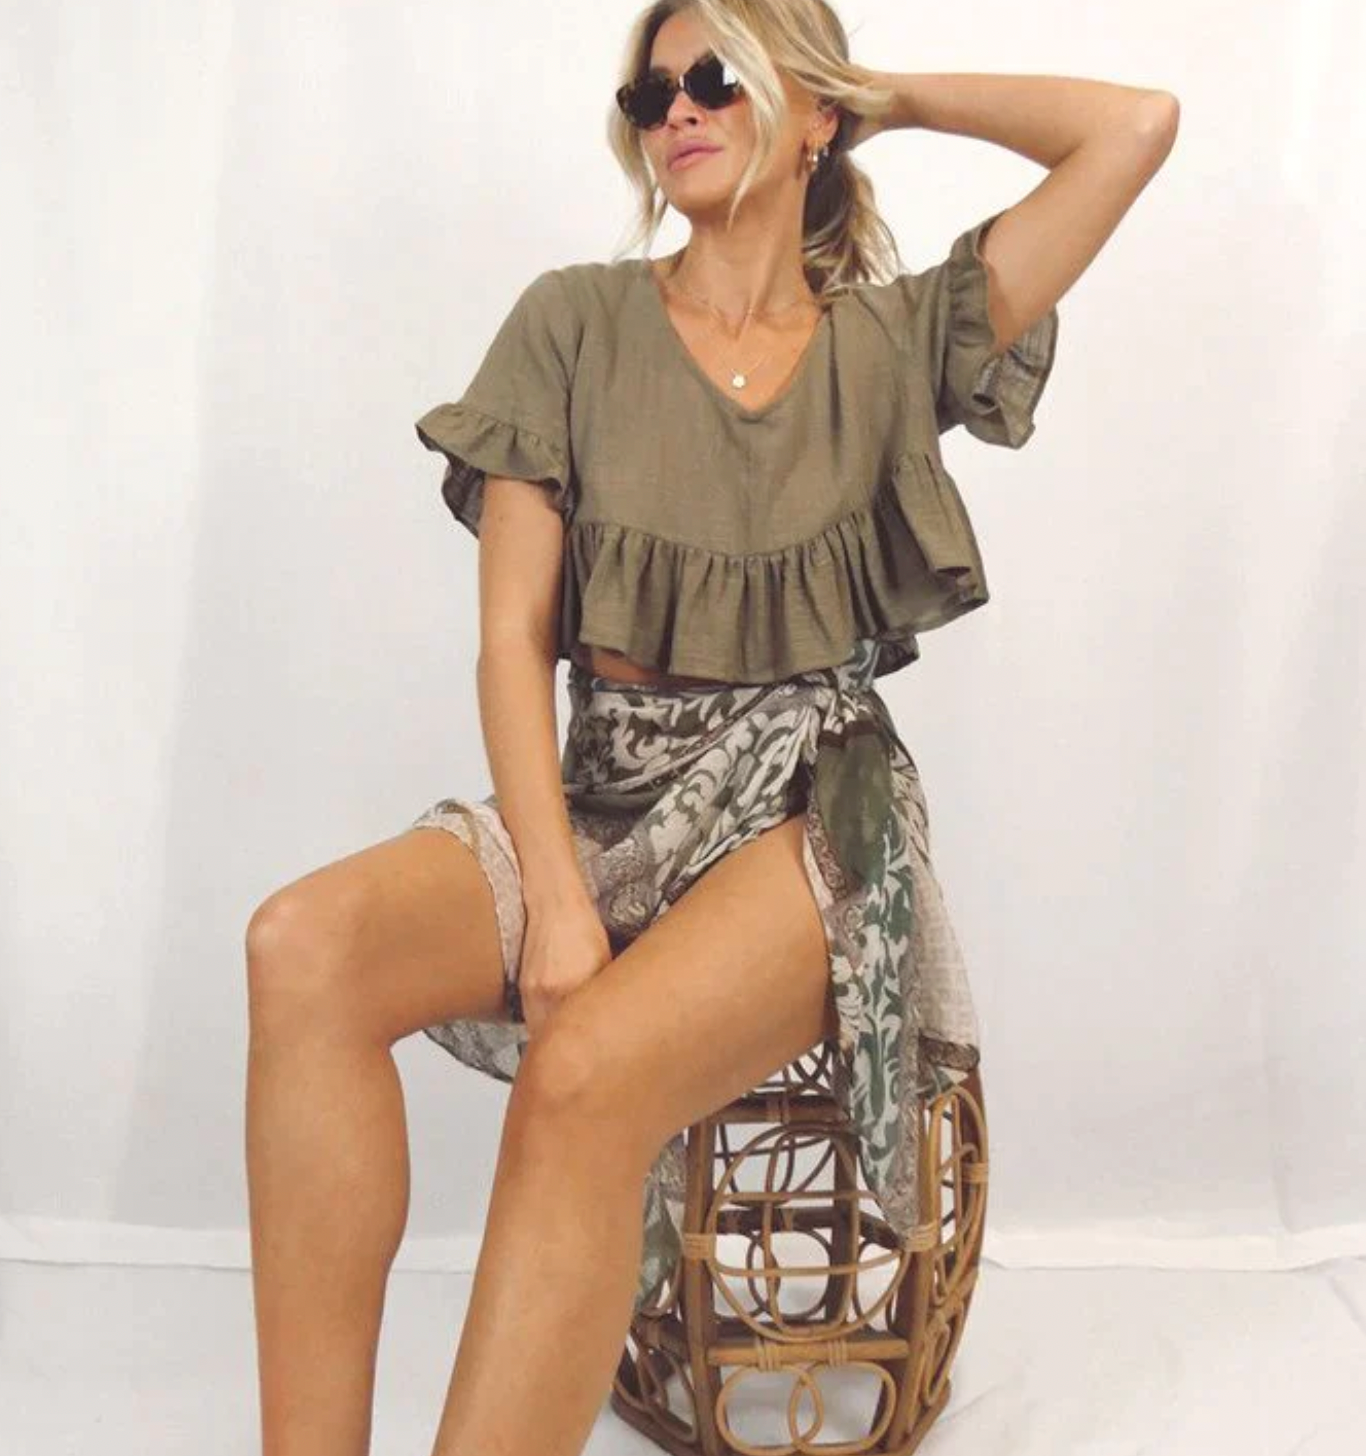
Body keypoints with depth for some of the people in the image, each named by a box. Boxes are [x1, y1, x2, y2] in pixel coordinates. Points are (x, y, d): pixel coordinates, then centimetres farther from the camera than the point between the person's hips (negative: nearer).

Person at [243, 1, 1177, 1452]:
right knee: (305, 943, -27)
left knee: (585, 1069, -32)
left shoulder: (894, 340, 8)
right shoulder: (577, 323, 7)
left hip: (808, 804, -1)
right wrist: (556, 898, -14)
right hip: (602, 797, 2)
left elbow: (1138, 123, 3)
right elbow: (513, 636, -1)